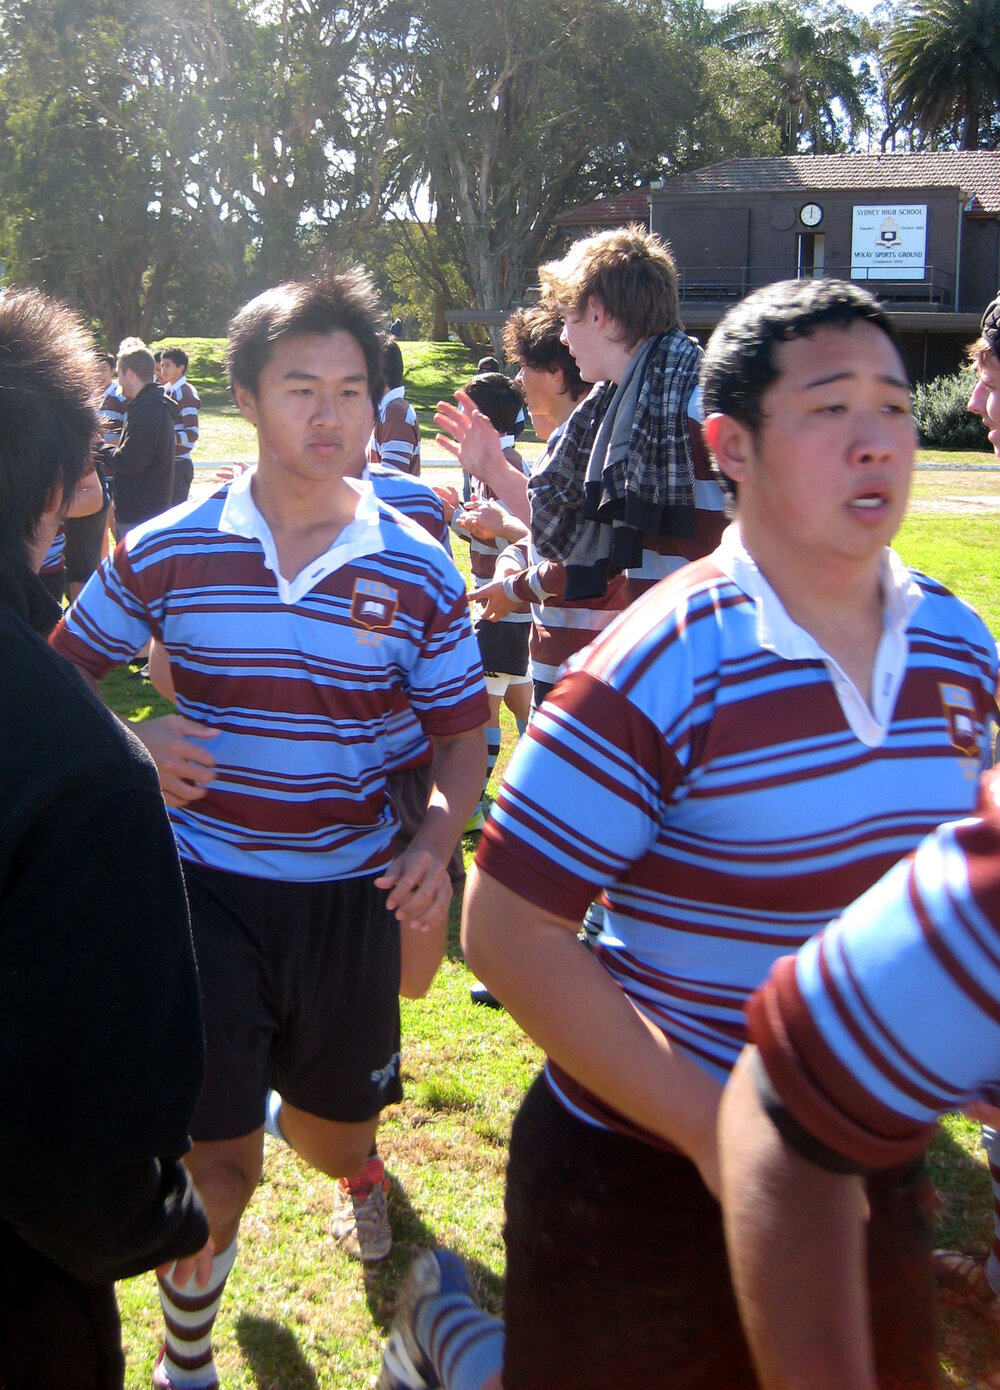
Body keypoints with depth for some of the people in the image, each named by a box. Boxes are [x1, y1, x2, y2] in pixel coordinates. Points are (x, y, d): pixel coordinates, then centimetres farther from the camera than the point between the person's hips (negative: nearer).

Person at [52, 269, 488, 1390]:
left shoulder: (418, 571, -3)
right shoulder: (162, 553, -5)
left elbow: (460, 734, 4)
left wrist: (435, 845, -15)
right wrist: (130, 742, -15)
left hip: (351, 891, 2)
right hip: (204, 886, -1)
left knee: (334, 1146, 16)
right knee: (219, 1168, 1)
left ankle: (295, 1103, 56)